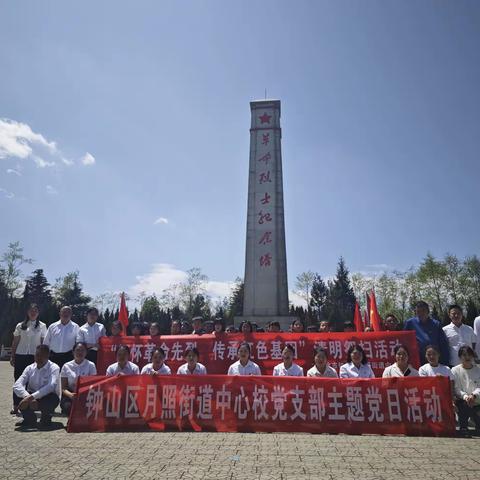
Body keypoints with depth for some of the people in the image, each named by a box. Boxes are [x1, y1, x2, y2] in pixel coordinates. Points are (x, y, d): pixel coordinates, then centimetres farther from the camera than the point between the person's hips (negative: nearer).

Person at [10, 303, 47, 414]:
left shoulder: (42, 326, 4)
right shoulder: (20, 326, 7)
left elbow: (44, 343, 4)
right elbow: (15, 342, 10)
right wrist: (12, 356, 7)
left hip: (34, 356, -1)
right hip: (20, 355, 1)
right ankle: (16, 405, 10)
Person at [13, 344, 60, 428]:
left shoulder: (53, 367, -13)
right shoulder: (30, 368, -2)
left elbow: (51, 386, -29)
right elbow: (17, 385, -15)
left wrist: (31, 397, -37)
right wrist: (28, 397, -33)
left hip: (46, 398, -3)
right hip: (31, 399, 3)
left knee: (54, 398, -37)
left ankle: (46, 418, -2)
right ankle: (30, 419, 1)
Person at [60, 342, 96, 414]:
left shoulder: (91, 365, 3)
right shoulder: (66, 366, 6)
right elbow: (63, 388, 2)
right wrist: (70, 394, -20)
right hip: (69, 395, 1)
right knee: (68, 406, -31)